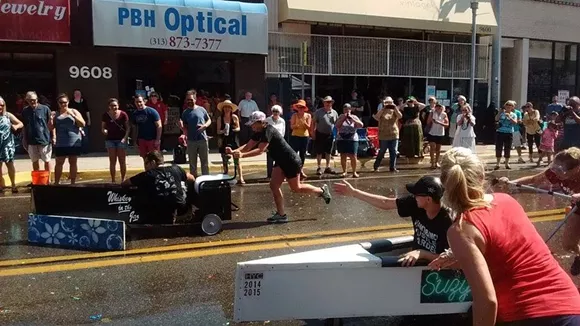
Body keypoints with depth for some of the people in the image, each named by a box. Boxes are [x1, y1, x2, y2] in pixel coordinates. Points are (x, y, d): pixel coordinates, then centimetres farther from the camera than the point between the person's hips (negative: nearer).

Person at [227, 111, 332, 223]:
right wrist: (234, 151, -13)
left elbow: (260, 150, -31)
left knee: (296, 188, 4)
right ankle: (281, 214, 8)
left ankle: (322, 190, 23)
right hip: (280, 161, 9)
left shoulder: (268, 131, -25)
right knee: (274, 186, 2)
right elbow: (248, 146, 2)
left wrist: (242, 155, -38)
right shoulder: (259, 132, 5)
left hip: (291, 161, -9)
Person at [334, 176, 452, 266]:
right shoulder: (415, 203, -11)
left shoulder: (448, 222, -27)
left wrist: (421, 253, -38)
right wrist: (354, 192, 1)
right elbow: (385, 203, -1)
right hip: (415, 263, 6)